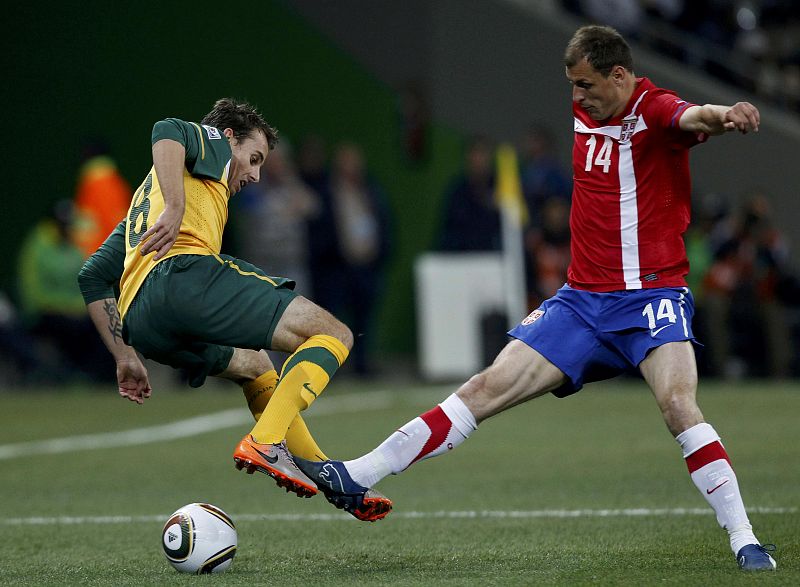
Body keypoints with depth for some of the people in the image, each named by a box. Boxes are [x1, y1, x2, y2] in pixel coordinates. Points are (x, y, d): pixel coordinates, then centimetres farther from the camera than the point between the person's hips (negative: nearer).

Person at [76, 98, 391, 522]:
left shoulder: (144, 199, 40)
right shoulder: (211, 144, 19)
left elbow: (93, 276, 35)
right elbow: (168, 132, -7)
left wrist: (125, 358, 32)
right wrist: (175, 210, -19)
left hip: (141, 326, 9)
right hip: (184, 273, -9)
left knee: (256, 368, 31)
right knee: (333, 336, -8)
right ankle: (265, 442, -28)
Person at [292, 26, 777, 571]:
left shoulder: (656, 109, -11)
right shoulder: (585, 114, 9)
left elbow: (692, 117, -36)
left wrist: (720, 115, -59)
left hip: (652, 296, -6)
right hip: (582, 297, 6)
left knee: (679, 403, -27)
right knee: (488, 388, 0)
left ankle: (744, 541, -20)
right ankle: (357, 474, -1)